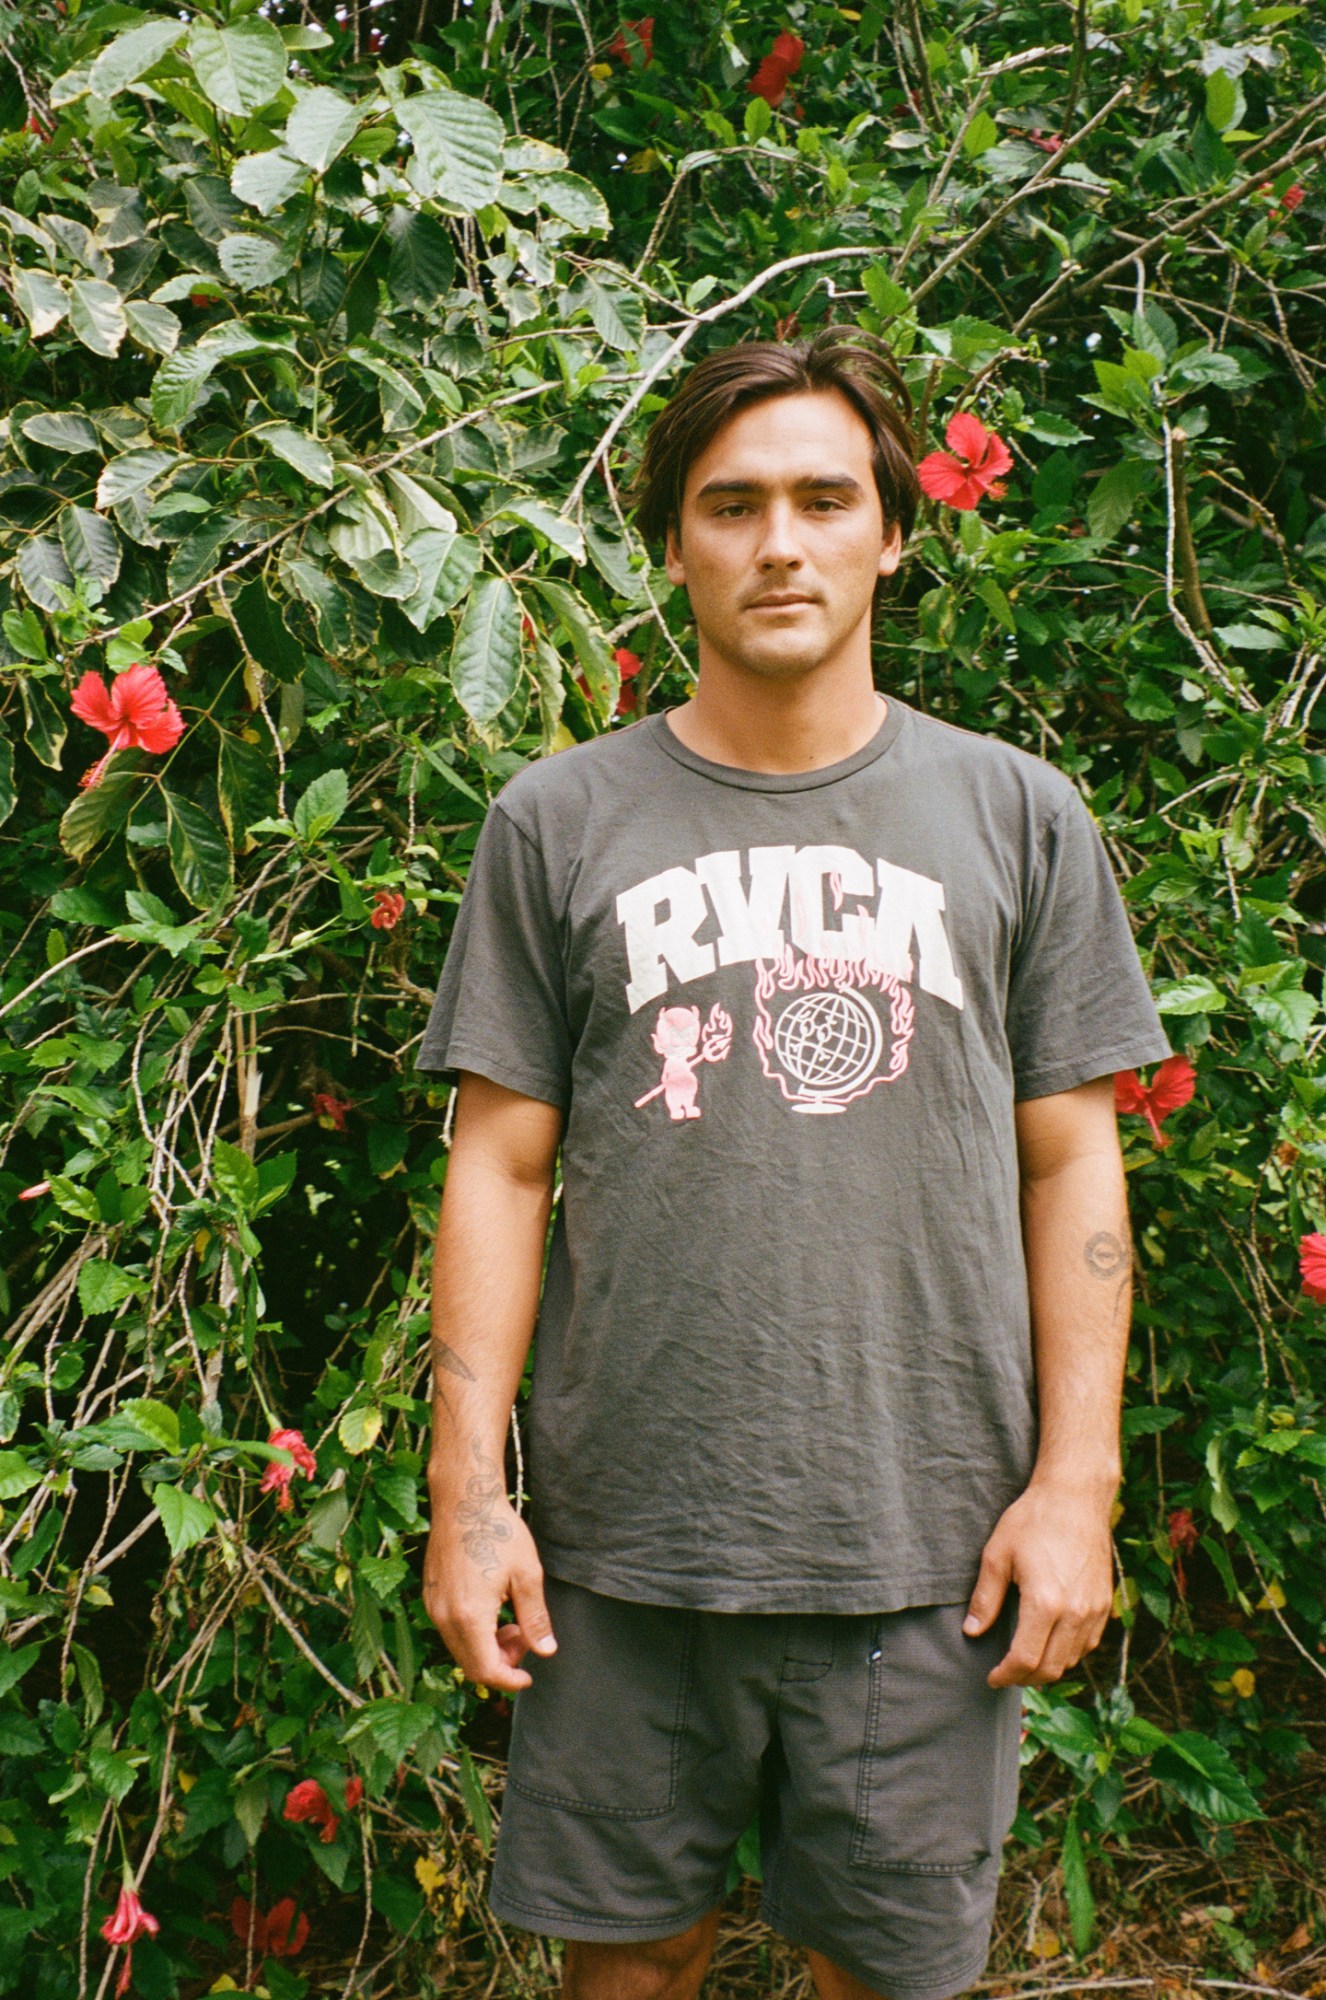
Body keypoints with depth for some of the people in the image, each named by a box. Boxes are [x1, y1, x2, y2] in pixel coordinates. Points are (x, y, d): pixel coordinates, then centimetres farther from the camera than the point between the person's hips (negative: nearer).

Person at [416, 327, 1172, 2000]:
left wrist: (1076, 1482, -1)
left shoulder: (1017, 816, 5)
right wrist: (468, 1491, -1)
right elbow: (501, 1168, 3)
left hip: (928, 1550, 0)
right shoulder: (558, 822, 4)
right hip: (623, 1545, 0)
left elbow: (1070, 1165, 5)